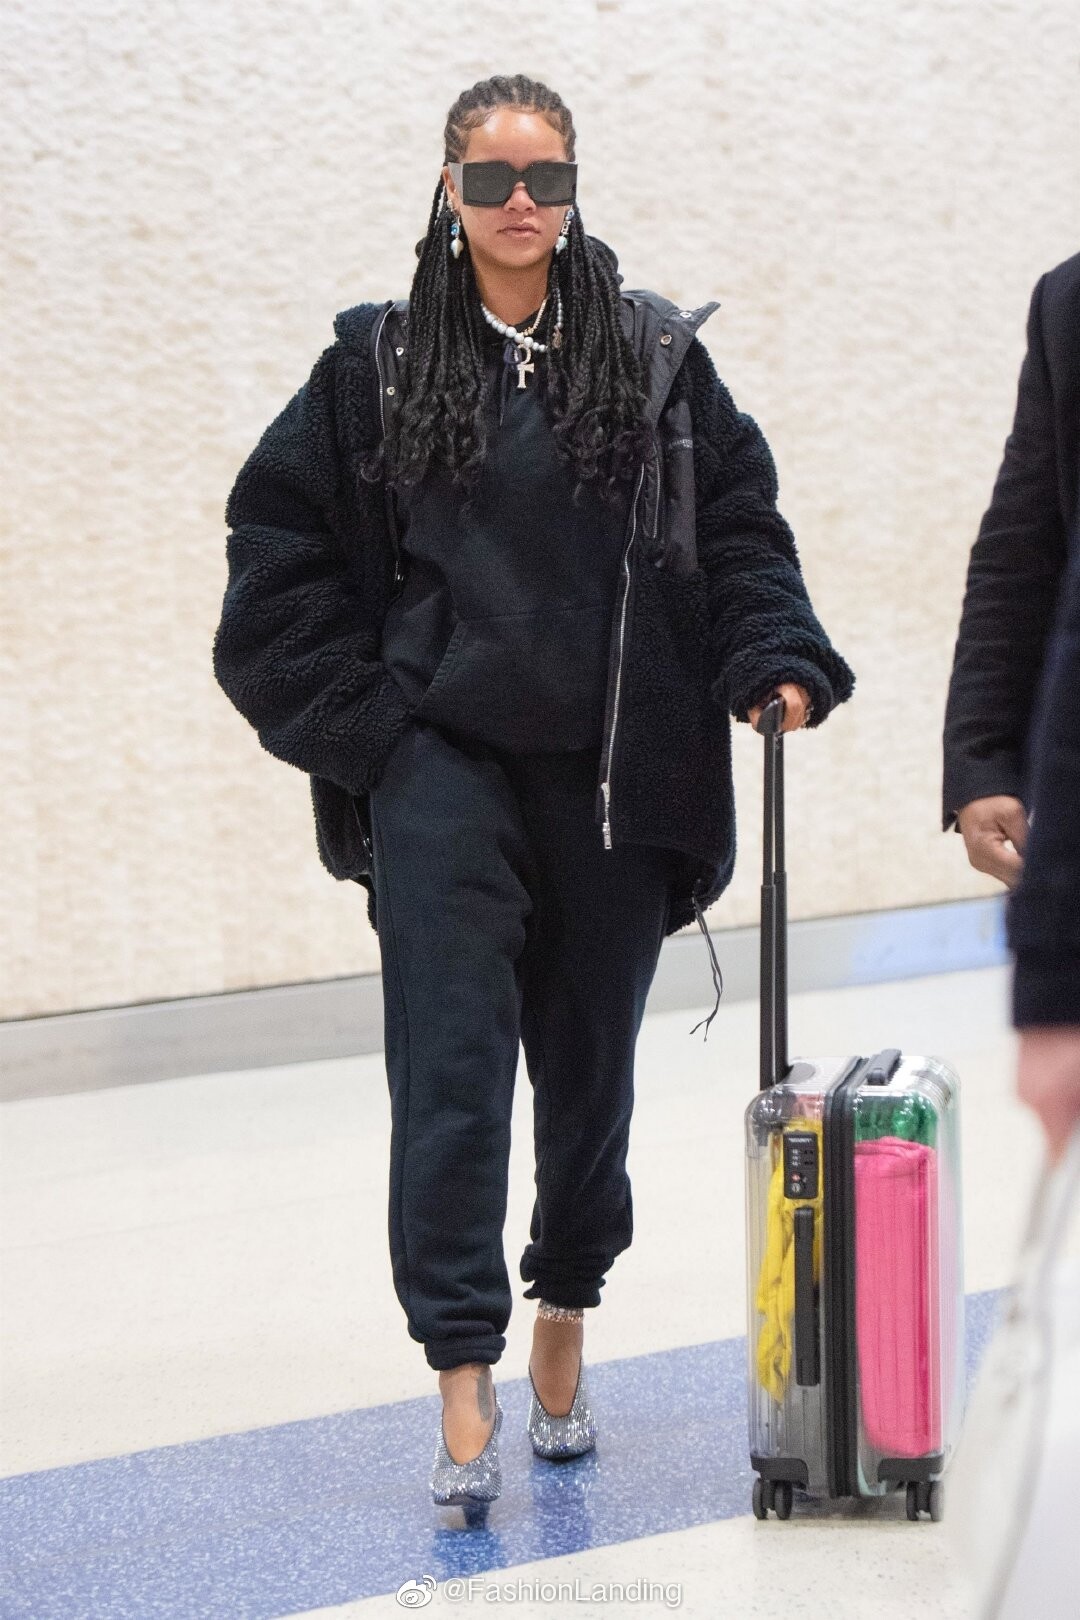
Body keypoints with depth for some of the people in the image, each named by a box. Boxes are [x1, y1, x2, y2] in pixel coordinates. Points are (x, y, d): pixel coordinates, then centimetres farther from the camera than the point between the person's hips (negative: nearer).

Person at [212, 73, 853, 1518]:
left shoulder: (658, 356, 5)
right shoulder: (378, 362, 3)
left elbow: (740, 524, 7)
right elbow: (279, 534, 6)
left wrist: (775, 660, -8)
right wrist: (348, 715, -1)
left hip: (611, 769, 2)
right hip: (440, 761, -1)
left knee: (589, 1059, 10)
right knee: (451, 1063, -10)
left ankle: (564, 1320, 32)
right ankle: (464, 1385, -8)